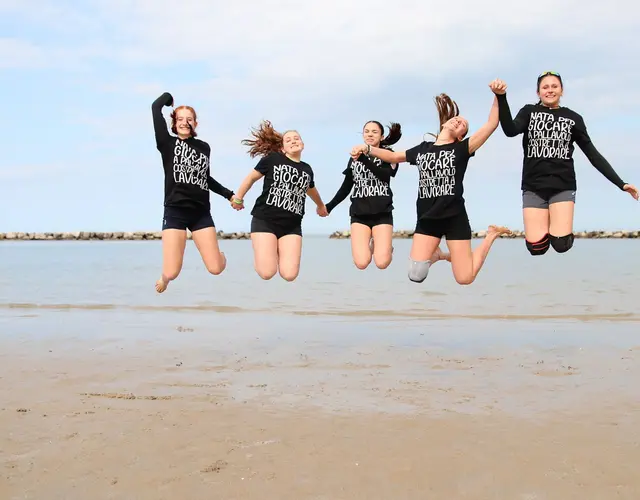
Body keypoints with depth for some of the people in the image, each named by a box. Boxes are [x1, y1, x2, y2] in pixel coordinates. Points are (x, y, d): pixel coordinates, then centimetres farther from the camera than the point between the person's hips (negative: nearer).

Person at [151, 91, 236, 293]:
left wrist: (229, 194, 23)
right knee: (172, 273, -11)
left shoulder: (204, 147, 12)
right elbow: (156, 107, -6)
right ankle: (164, 279, 29)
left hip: (201, 212, 3)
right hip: (175, 212, -3)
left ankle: (219, 254, 35)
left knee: (216, 268, -4)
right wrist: (169, 97, 13)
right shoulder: (167, 143, 1)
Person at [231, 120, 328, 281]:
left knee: (289, 275, -12)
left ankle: (279, 254, 21)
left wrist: (321, 206, 51)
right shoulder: (272, 159, -1)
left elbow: (310, 189, 34)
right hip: (264, 220, -3)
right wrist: (238, 198, 21)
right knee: (266, 273, -15)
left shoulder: (307, 169, 12)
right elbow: (252, 177, 12)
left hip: (292, 226, 3)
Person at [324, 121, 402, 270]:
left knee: (382, 263, -15)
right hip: (359, 214, 2)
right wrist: (329, 206, 16)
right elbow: (346, 187, 19)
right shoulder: (355, 157, 13)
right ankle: (370, 245, 20)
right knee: (361, 263, -14)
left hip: (382, 213, -2)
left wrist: (364, 159, -25)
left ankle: (380, 245, 20)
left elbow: (385, 175, -16)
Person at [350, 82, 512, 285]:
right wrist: (367, 148, 10)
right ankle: (436, 255, 28)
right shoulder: (422, 149, 9)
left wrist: (498, 96, -17)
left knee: (465, 279, -3)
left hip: (454, 218, -3)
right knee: (416, 275, -7)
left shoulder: (461, 149, -2)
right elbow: (393, 156, 22)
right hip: (427, 219, 3)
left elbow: (491, 124, -10)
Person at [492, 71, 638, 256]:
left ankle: (556, 223, 18)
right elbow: (510, 131, -14)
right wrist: (501, 97, -27)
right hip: (533, 187, 0)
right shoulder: (528, 112, 6)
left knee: (561, 244, -16)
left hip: (563, 186, 0)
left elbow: (593, 154, 8)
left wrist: (620, 183, 3)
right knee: (537, 247, -11)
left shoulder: (573, 118, 8)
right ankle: (545, 224, 22)